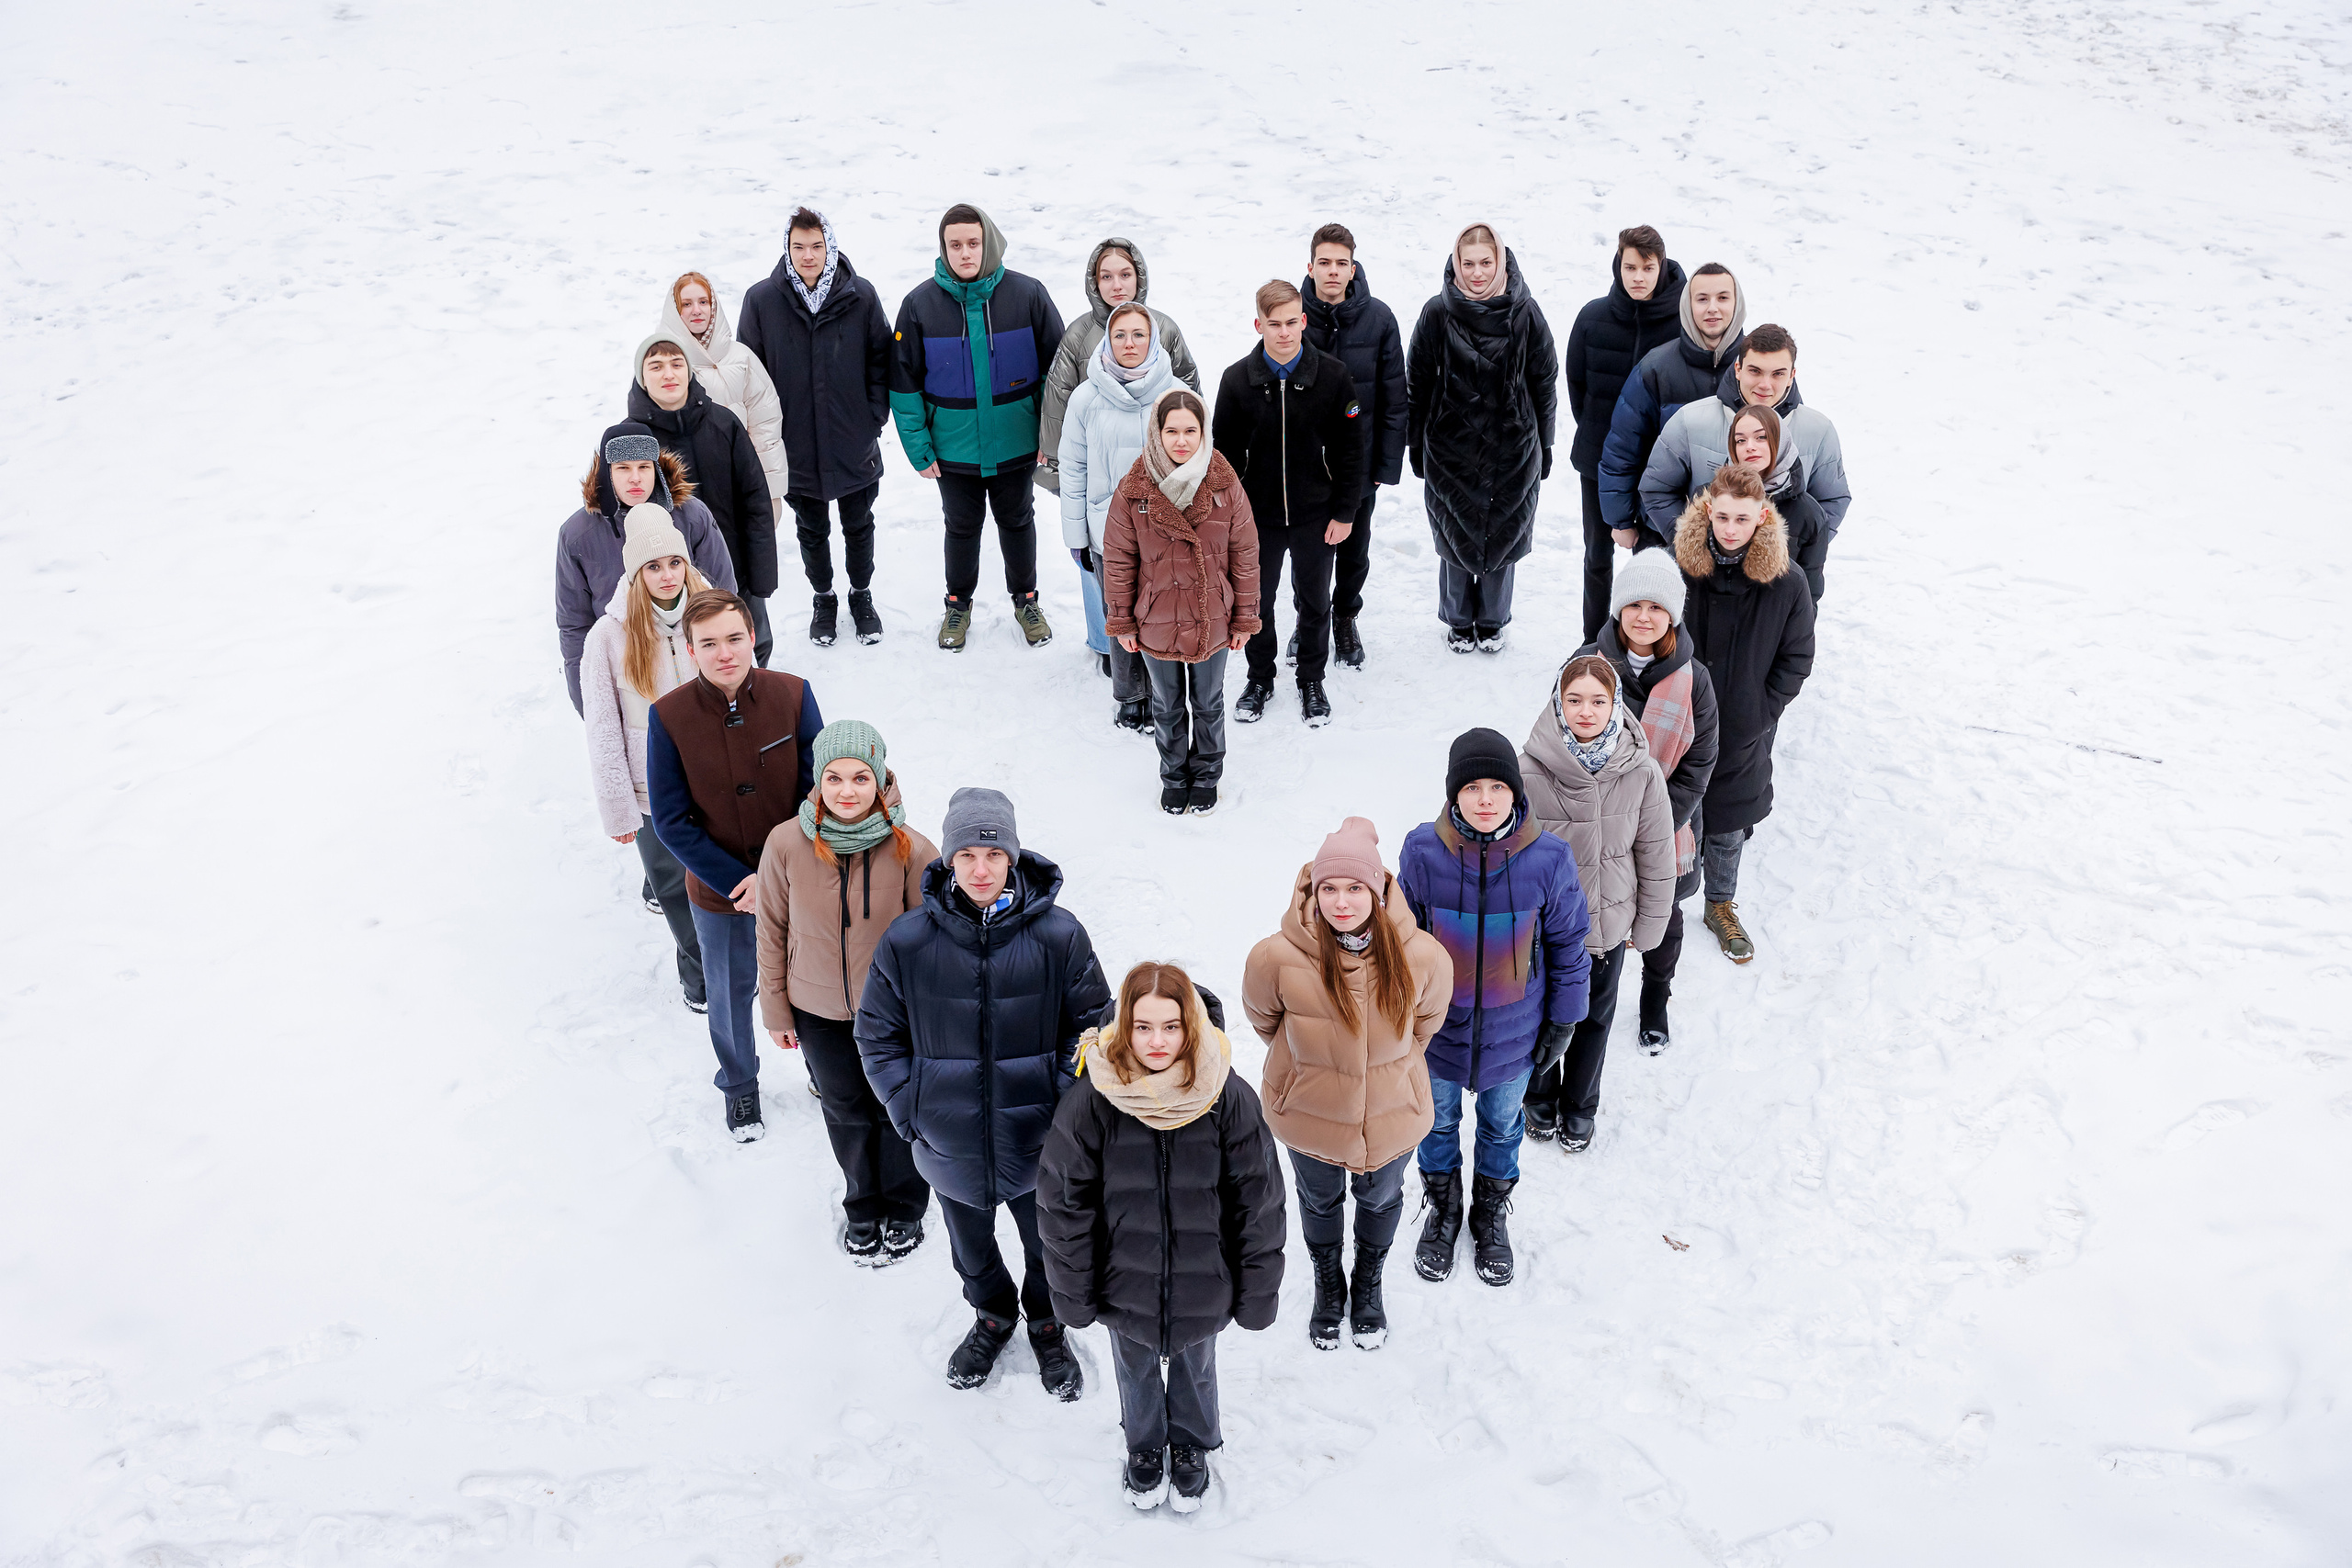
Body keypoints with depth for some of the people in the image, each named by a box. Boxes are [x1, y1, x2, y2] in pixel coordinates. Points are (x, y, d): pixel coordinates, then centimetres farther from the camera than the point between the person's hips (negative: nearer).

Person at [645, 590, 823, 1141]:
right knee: (731, 993, 20)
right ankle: (739, 1084, 47)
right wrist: (737, 882, -18)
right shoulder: (668, 717, -17)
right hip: (719, 891, 0)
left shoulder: (793, 695, -16)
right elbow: (671, 822, -12)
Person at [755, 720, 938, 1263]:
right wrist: (776, 1011, 2)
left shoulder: (911, 850, -21)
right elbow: (772, 931, -4)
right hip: (818, 1011, 2)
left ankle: (904, 1209, 45)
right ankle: (862, 1206, 48)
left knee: (897, 1111, 18)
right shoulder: (786, 843, -18)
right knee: (845, 1110, 22)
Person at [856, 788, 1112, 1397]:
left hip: (1038, 1142, -1)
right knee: (971, 1247, 26)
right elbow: (878, 1033, -1)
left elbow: (1090, 1024, -4)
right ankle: (992, 1316, 56)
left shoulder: (1059, 936, -16)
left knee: (1049, 1246, 22)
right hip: (950, 1145, 1)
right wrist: (910, 1107, -7)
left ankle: (1047, 1324, 52)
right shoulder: (908, 941, -14)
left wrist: (1062, 1101, -12)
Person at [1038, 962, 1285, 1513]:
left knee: (1194, 1366, 26)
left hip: (1201, 1285, 0)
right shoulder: (1092, 1100, -22)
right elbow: (1063, 1201, -11)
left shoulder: (1229, 1097, -22)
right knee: (1136, 1369, 26)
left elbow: (1259, 1201, -11)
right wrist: (1072, 1292, -4)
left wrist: (1257, 1291, -5)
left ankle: (1191, 1446, 56)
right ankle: (1144, 1444, 56)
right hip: (1126, 1283, 0)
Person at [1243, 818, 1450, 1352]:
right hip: (1308, 1112, -1)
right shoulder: (1277, 958, -30)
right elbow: (1262, 1017, -6)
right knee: (1320, 1200, 26)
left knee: (1381, 1198, 27)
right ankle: (1327, 1284, 58)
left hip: (1391, 1115, 1)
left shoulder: (1422, 957, -26)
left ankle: (1369, 1283, 59)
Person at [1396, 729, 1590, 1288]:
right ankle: (1442, 1208, 51)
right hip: (1438, 1024, 0)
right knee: (1438, 1119, 23)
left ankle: (1492, 1211, 51)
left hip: (1514, 1029, 0)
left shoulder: (1549, 858, -21)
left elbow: (1567, 942, -5)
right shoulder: (1422, 851, -22)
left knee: (1502, 1123, 23)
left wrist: (1563, 1017, 2)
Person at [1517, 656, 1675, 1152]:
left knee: (1594, 1020, 23)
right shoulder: (1529, 770, -22)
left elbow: (1656, 858, -4)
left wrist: (1647, 927, 4)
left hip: (1609, 925, 2)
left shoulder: (1641, 772, -17)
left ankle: (1580, 1108, 49)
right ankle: (1540, 1097, 49)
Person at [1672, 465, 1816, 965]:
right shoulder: (1679, 567, -15)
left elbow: (1797, 657, -1)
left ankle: (1721, 905, 41)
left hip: (1744, 733, 1)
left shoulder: (1786, 581, -13)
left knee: (1730, 824, 18)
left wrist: (1763, 711, -7)